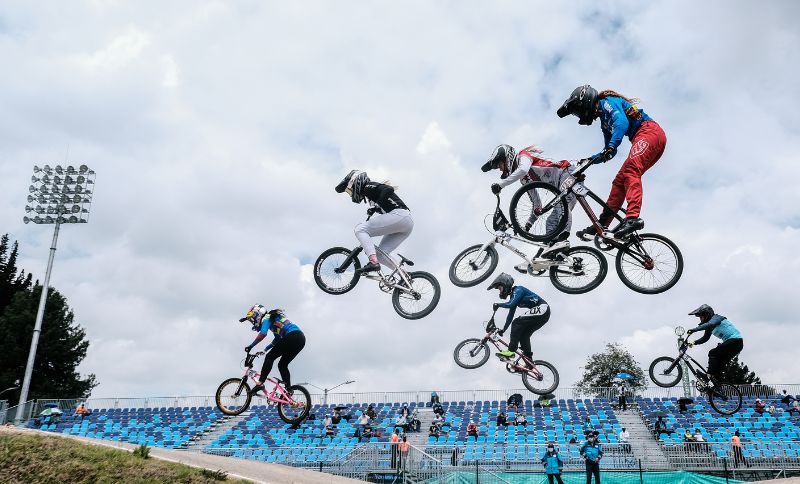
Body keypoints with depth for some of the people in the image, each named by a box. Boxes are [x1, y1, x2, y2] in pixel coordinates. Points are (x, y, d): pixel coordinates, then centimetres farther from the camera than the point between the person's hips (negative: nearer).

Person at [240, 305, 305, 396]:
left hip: (292, 336, -9)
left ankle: (260, 384, -15)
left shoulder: (266, 318, 2)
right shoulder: (273, 318, 31)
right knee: (282, 365, 15)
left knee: (270, 357, -5)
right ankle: (288, 390, 8)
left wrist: (250, 346, -10)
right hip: (301, 338, 9)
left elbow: (263, 333, -17)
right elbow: (278, 339, 39)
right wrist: (265, 349, 38)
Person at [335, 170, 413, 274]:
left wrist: (376, 206, -20)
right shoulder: (369, 193, 30)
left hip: (399, 215, -10)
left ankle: (373, 262, -24)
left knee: (360, 229, -9)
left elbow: (389, 189, -16)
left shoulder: (368, 187, 2)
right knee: (381, 254, 8)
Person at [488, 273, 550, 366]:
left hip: (542, 309, -10)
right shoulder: (514, 295, 18)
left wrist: (498, 304, -11)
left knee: (517, 323, -17)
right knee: (523, 335, 9)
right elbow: (511, 315, 22)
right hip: (544, 313, 10)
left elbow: (510, 304, -27)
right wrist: (503, 329, 21)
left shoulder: (518, 290, -10)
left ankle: (511, 351, -19)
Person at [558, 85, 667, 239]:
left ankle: (633, 218, -44)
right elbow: (609, 152, 29)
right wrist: (590, 160, 17)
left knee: (630, 171, -28)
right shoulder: (605, 122, 27)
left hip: (650, 131, -10)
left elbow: (622, 122, -21)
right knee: (620, 181, 2)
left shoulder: (607, 102, -1)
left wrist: (611, 147, -34)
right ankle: (602, 224, -2)